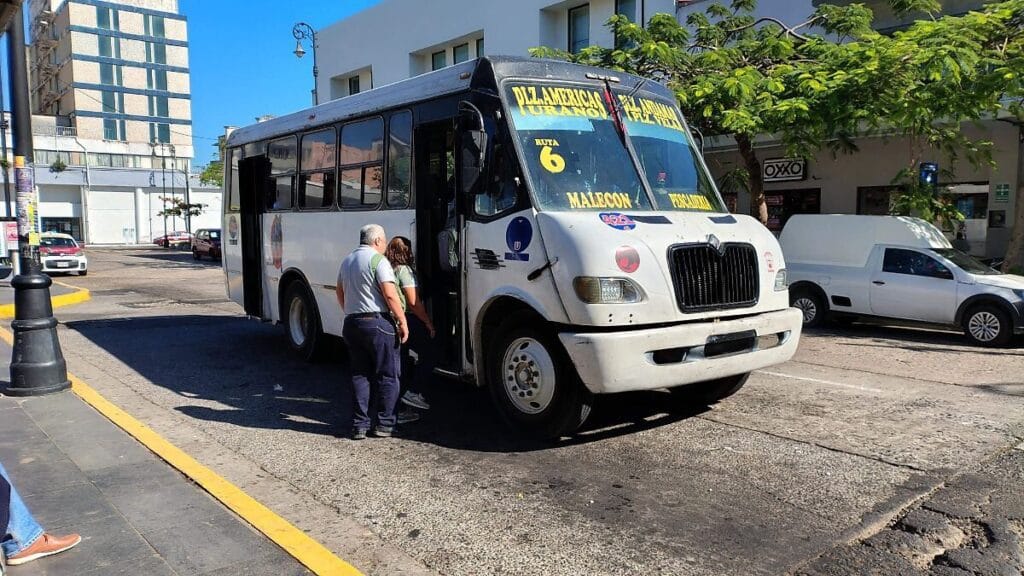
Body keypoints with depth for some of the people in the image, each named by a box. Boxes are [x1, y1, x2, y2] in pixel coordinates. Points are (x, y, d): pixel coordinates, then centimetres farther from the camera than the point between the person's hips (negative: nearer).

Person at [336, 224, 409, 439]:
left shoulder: (347, 261, 15)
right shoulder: (377, 260, -10)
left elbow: (340, 292, 23)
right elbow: (390, 294, -17)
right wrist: (403, 322, -13)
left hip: (351, 324, 7)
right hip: (378, 323, -7)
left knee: (360, 375, 11)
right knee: (387, 376, 3)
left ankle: (359, 425, 11)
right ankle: (384, 425, 5)